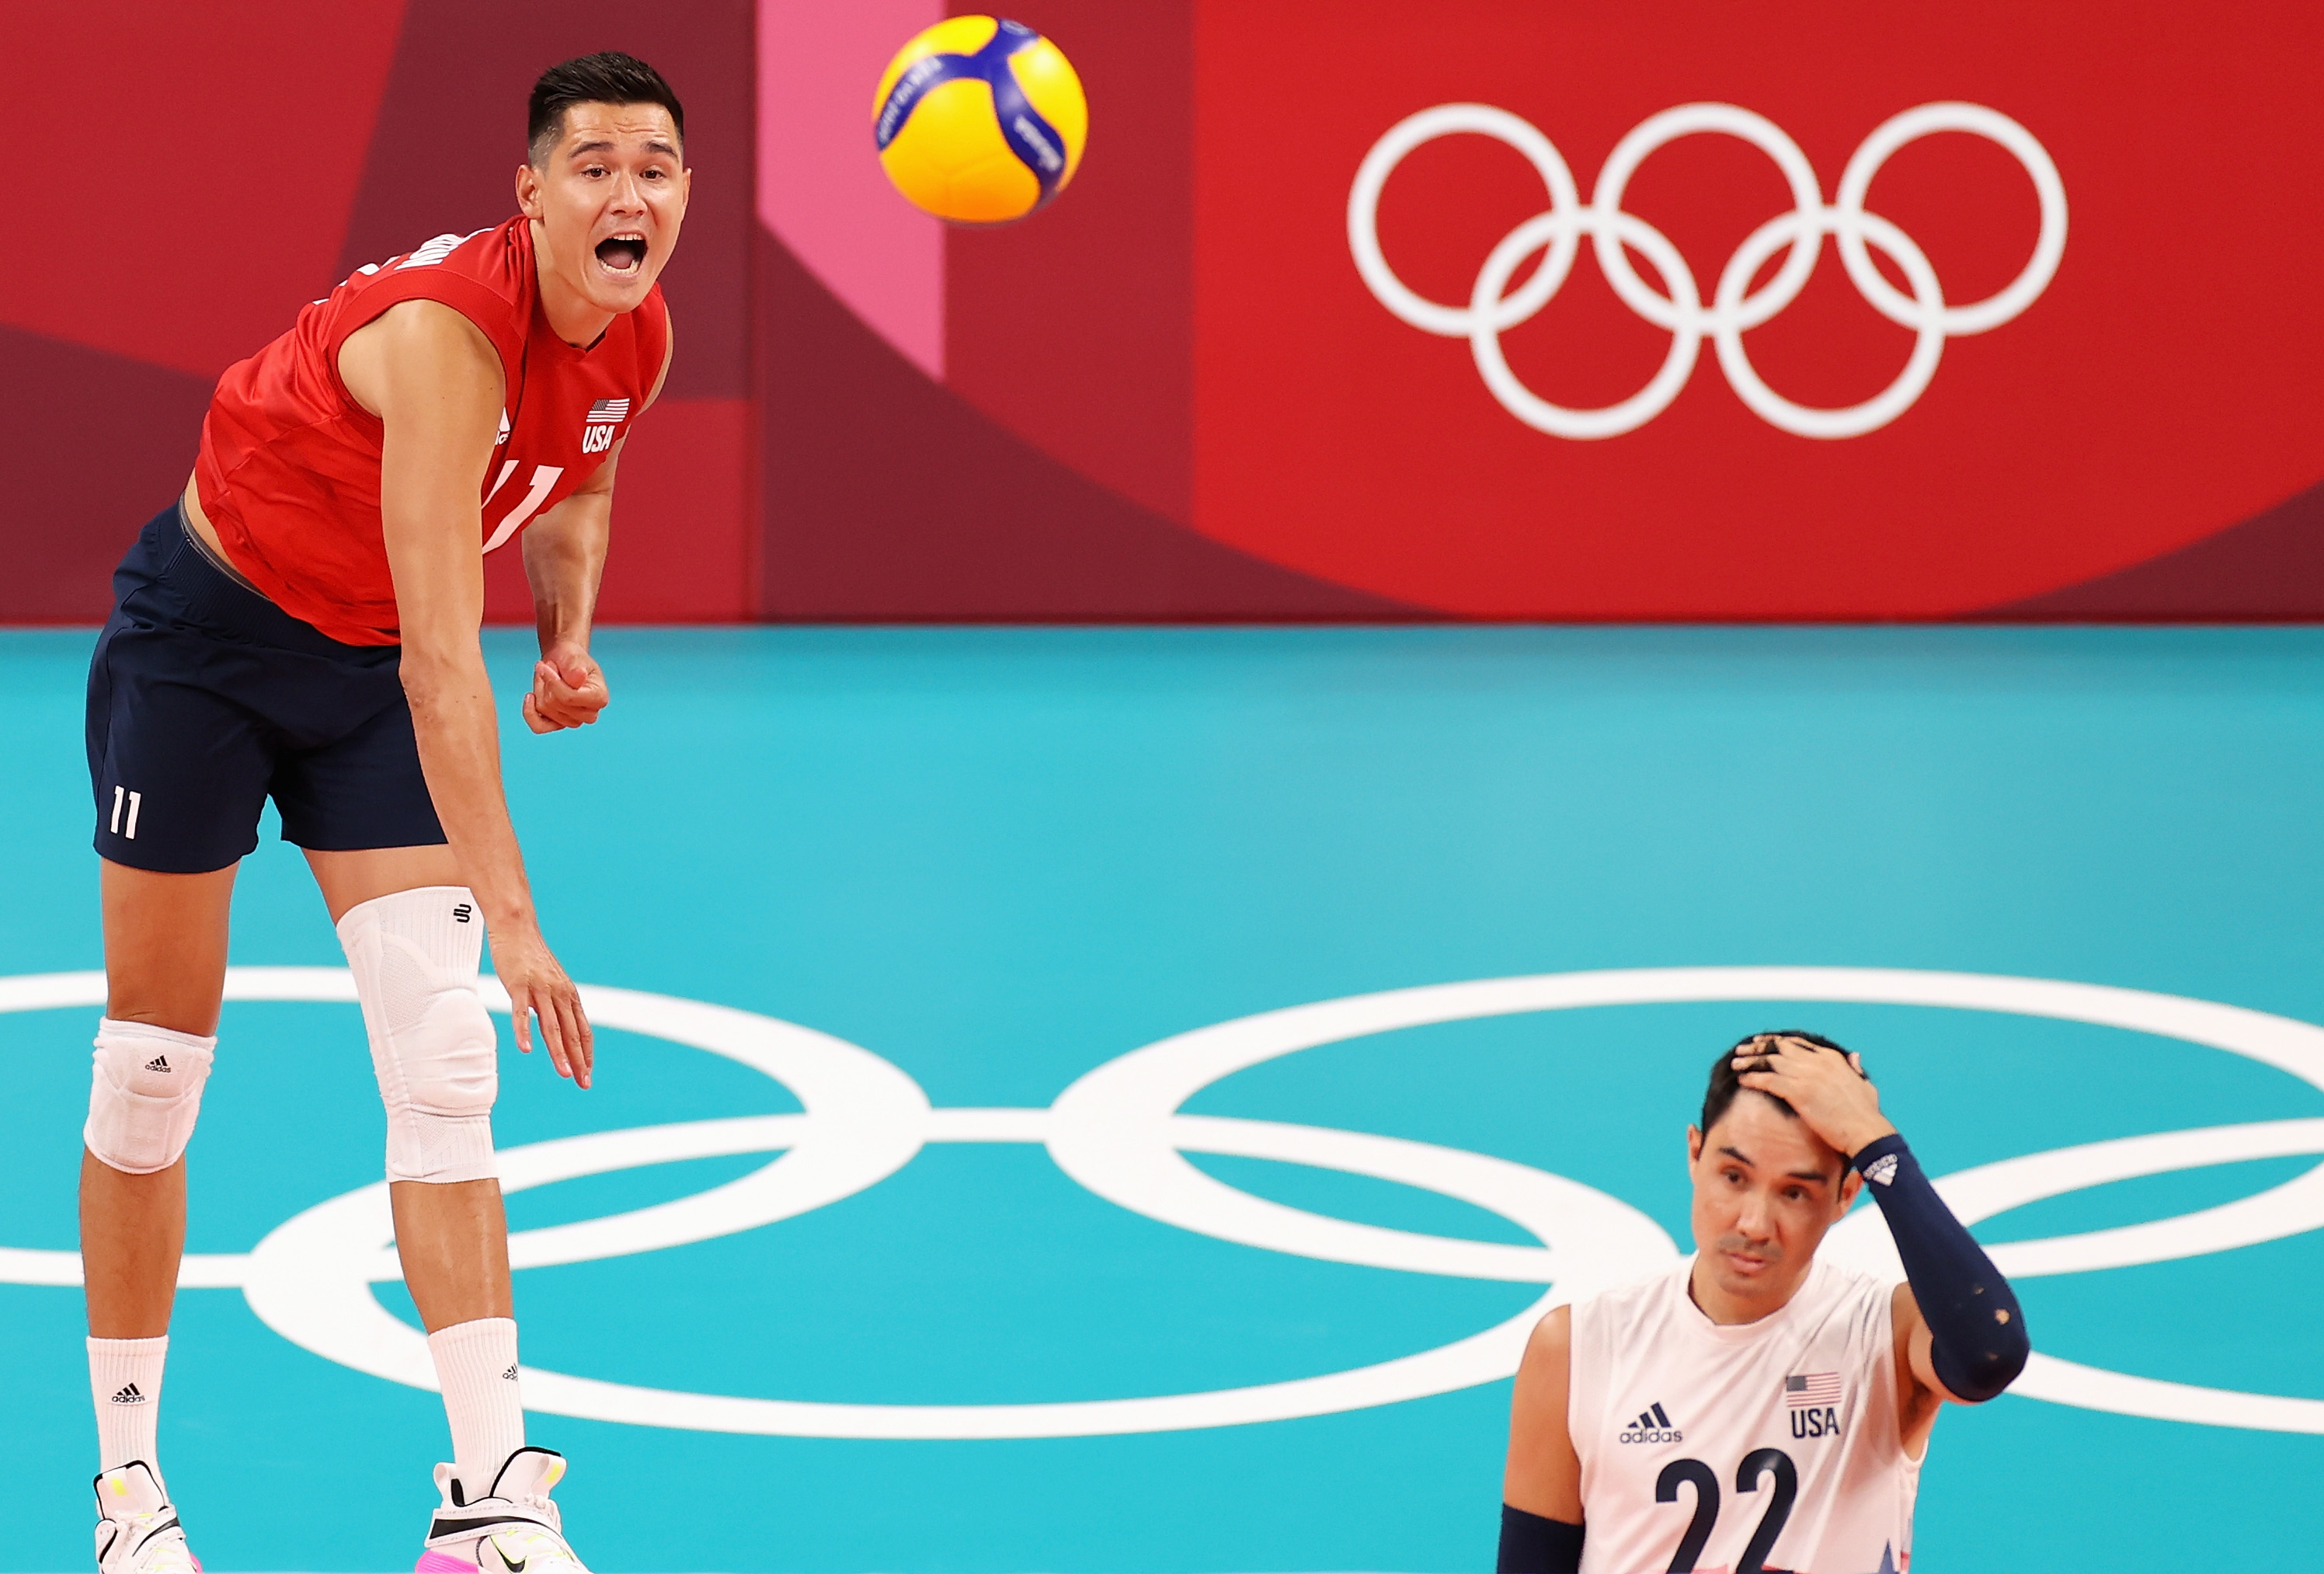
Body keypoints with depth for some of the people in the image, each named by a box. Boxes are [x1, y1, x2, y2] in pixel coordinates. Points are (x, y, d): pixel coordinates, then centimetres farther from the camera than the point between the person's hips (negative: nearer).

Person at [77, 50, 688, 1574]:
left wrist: (573, 630, -6)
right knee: (152, 1075, 2)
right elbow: (442, 659, -40)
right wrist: (511, 917, -45)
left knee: (444, 1061, -9)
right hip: (204, 633, -5)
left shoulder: (638, 336, -11)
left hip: (370, 675, 6)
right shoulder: (448, 329, -34)